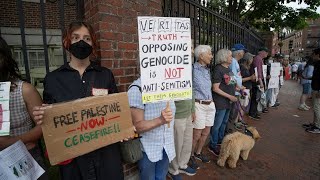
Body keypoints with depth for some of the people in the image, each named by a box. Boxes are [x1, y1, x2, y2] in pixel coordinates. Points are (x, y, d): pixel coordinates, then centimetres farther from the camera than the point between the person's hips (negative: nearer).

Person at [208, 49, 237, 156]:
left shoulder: (228, 69, 10)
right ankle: (213, 146, 17)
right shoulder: (218, 69, -16)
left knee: (224, 122, 21)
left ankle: (220, 140, 39)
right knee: (217, 125, 2)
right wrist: (230, 96, -18)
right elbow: (215, 88, -20)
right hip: (220, 102, -9)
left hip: (228, 102, 9)